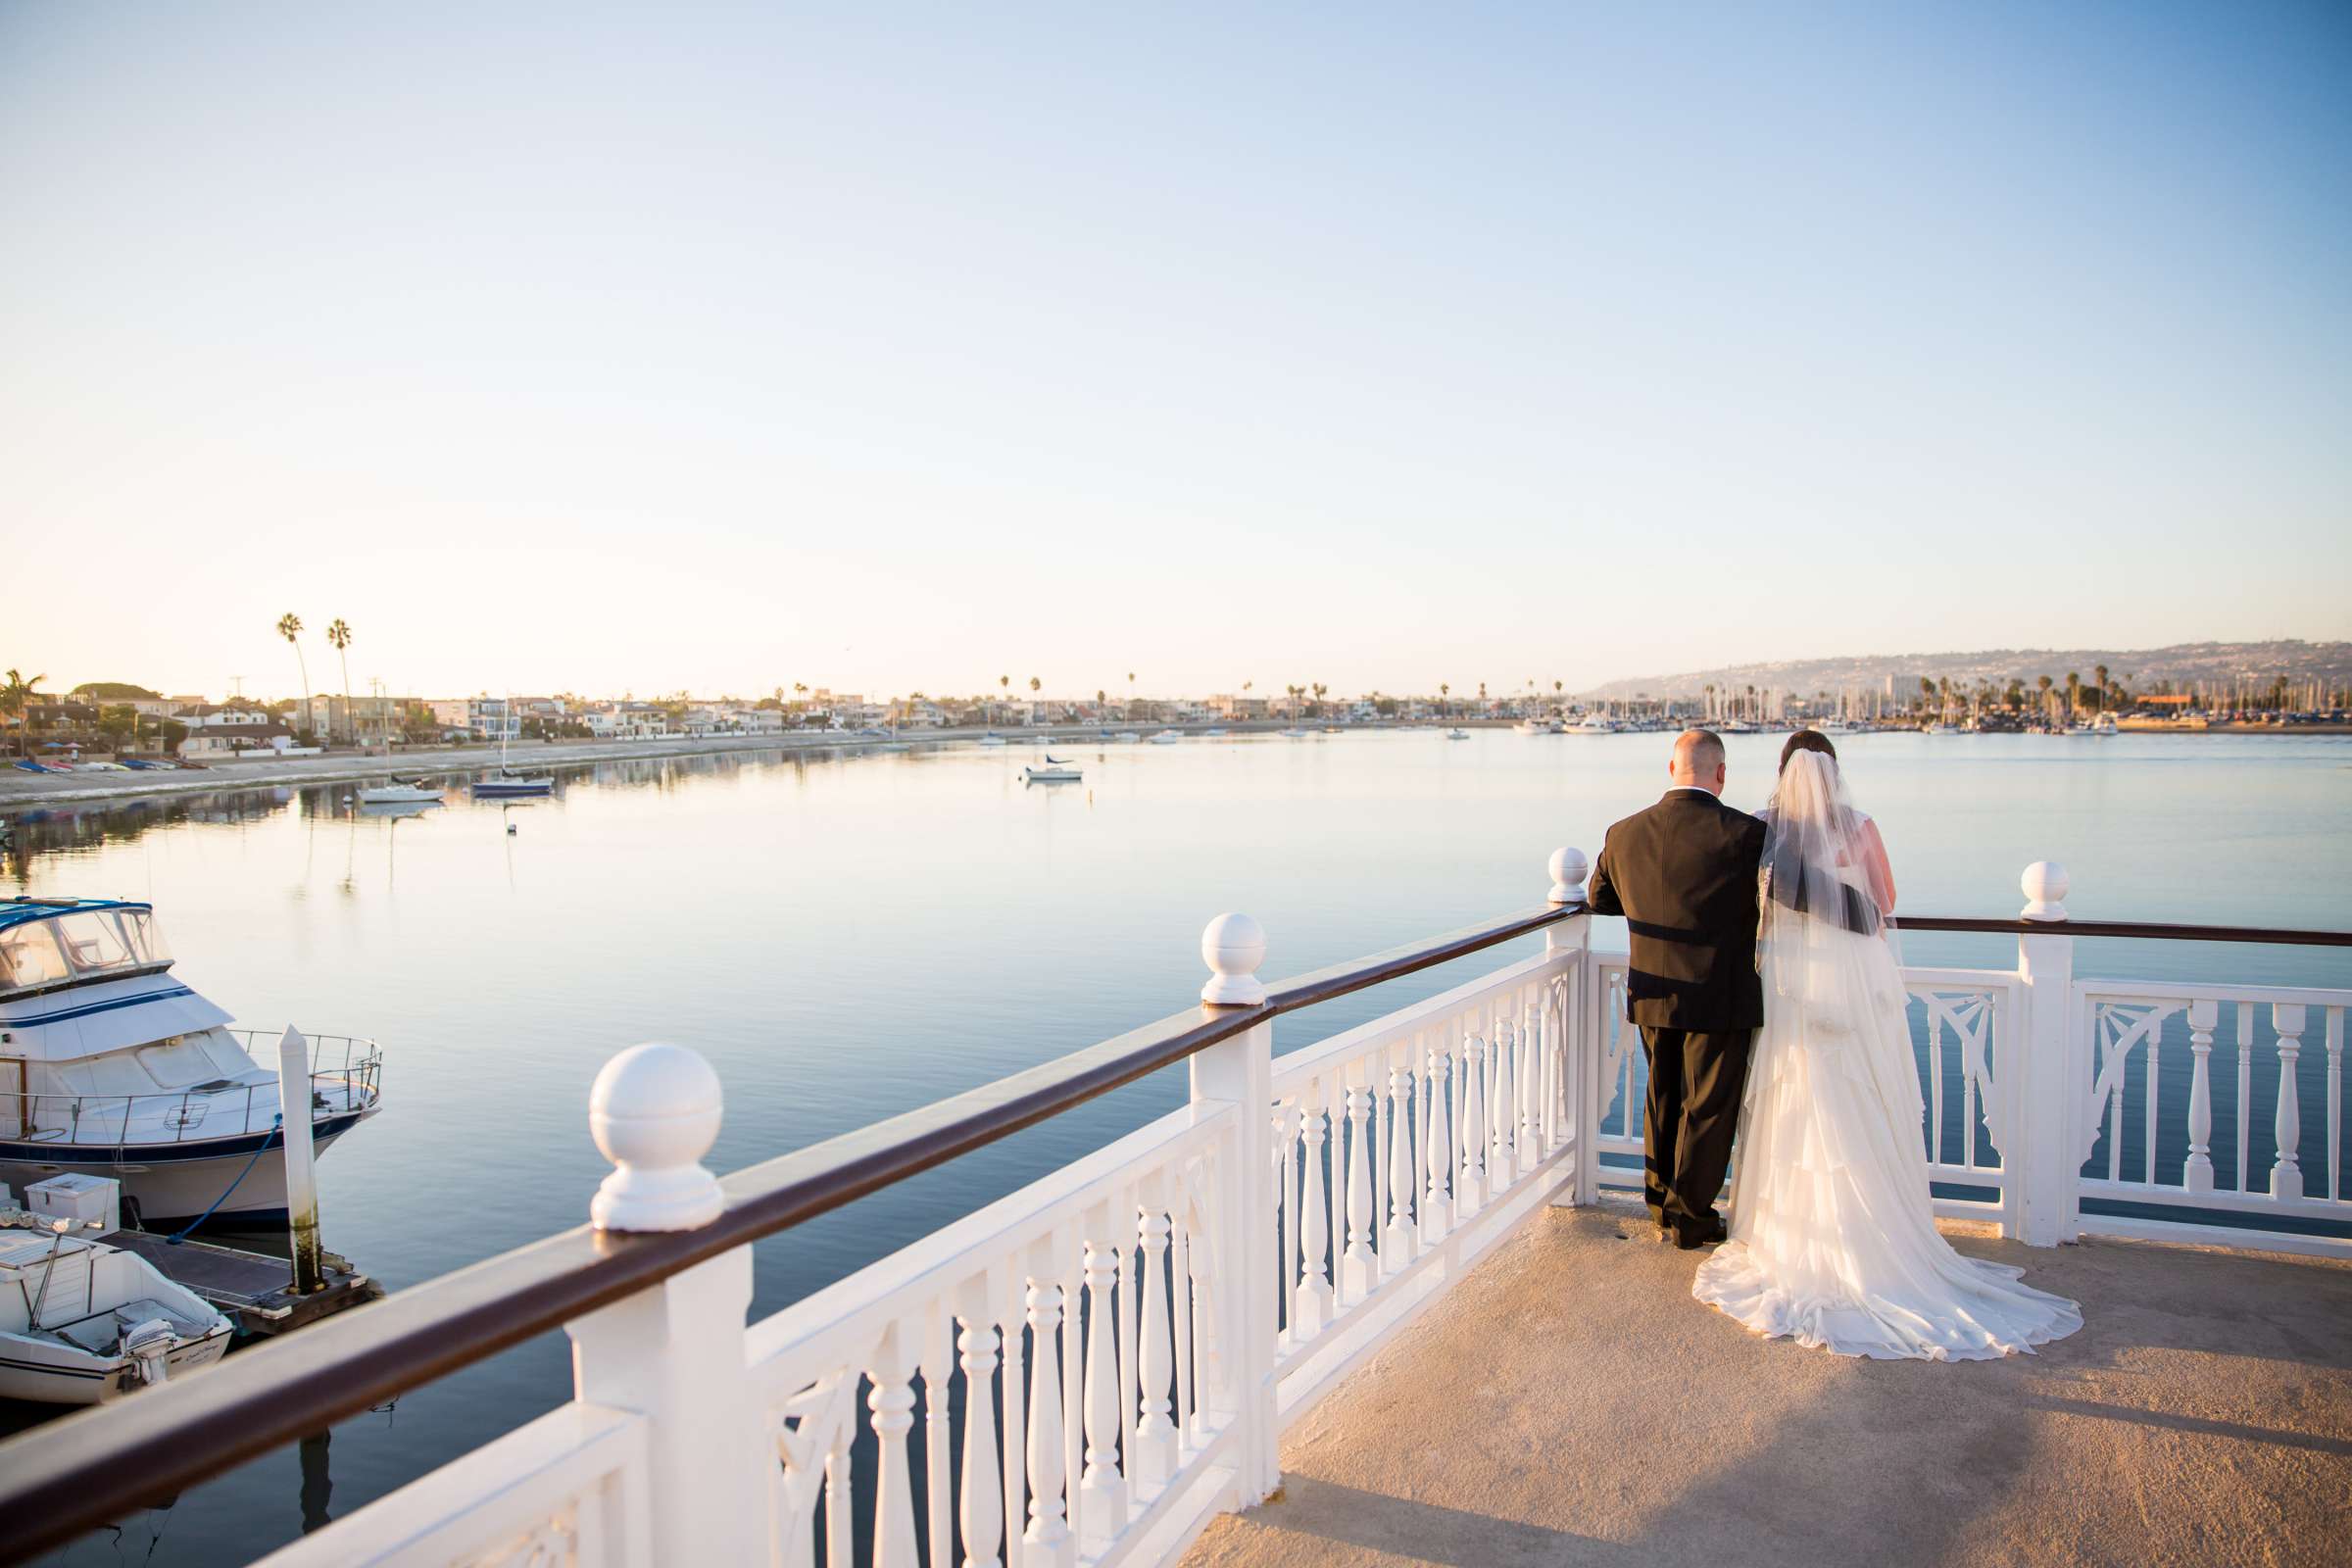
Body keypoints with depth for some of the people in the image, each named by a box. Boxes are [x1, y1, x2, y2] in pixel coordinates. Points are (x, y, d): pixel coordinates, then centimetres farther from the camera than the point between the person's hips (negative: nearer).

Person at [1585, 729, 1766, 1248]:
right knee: (1708, 1108, 11)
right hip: (1721, 997, -4)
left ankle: (1661, 1207, 33)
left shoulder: (1624, 834, -4)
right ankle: (1689, 1218, 22)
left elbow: (1599, 898, 13)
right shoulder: (1746, 834, -18)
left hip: (1654, 994, 4)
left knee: (1664, 1101, 21)